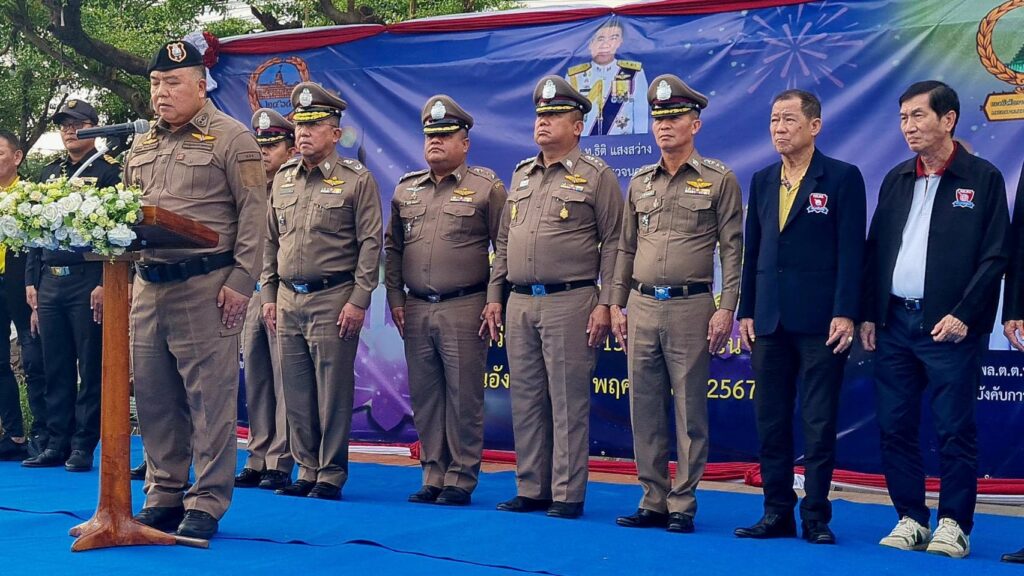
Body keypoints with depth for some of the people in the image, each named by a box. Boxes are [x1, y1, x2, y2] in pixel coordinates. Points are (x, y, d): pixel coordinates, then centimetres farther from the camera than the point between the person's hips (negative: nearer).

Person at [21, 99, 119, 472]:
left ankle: (83, 447, 4)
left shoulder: (108, 172, -3)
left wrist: (105, 284, -16)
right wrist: (31, 280, 12)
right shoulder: (49, 173, 17)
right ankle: (56, 444, 15)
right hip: (49, 283, 6)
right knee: (56, 368, 9)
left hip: (88, 282, -6)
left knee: (90, 367, -1)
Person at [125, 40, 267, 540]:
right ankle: (163, 496, 20)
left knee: (209, 396, -4)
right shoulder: (142, 145, 17)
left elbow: (252, 214, -7)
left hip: (206, 286, -6)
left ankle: (206, 504, 3)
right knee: (153, 395, 10)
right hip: (148, 285, 7)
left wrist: (241, 282, -13)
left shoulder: (231, 138, -3)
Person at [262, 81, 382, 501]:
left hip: (333, 299, -6)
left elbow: (370, 243, -7)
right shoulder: (282, 180, 14)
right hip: (288, 299, 6)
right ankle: (307, 471, 18)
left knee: (332, 394, -3)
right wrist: (269, 295, 12)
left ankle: (331, 476, 6)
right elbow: (270, 242, 17)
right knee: (296, 395, 8)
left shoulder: (356, 179, -3)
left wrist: (359, 301, -13)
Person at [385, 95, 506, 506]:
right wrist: (395, 298, 10)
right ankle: (433, 476, 17)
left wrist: (495, 300, -6)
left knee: (464, 396, -1)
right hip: (416, 311, 5)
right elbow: (392, 247, 18)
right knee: (424, 397, 8)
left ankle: (461, 479, 7)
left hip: (464, 310, -5)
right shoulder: (405, 190, 14)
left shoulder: (486, 187, 1)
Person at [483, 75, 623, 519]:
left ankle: (568, 495, 3)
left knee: (568, 402, -3)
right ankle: (531, 490, 18)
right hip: (520, 304, 6)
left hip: (570, 303, -6)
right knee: (526, 401, 9)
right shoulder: (520, 176, 17)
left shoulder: (596, 176, -2)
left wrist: (605, 304, -12)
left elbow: (613, 245, -6)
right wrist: (494, 297, 13)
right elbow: (503, 243, 19)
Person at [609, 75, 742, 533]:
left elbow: (733, 249, -4)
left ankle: (682, 506, 6)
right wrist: (617, 304, 12)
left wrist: (726, 308, -11)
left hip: (691, 307, -5)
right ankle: (654, 502, 14)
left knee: (689, 411, -1)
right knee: (645, 410, 6)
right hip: (642, 306, 5)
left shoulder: (719, 180, 0)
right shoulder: (639, 183, 14)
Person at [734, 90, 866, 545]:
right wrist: (746, 312, 10)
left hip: (820, 322, -5)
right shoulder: (762, 181, 13)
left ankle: (816, 516, 8)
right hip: (770, 322, 5)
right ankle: (777, 512, 16)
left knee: (819, 423, 0)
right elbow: (752, 251, 15)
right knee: (770, 422, 7)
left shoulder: (843, 178, -2)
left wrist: (845, 314, -13)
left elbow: (851, 251, -7)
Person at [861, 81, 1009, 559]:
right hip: (895, 322, 5)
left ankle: (953, 525, 8)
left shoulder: (982, 178, -2)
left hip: (949, 326, -5)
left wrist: (962, 316, -13)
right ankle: (911, 518, 16)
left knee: (955, 430, -1)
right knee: (895, 427, 6)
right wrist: (869, 314, 8)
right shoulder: (896, 179, 14)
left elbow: (994, 256, -6)